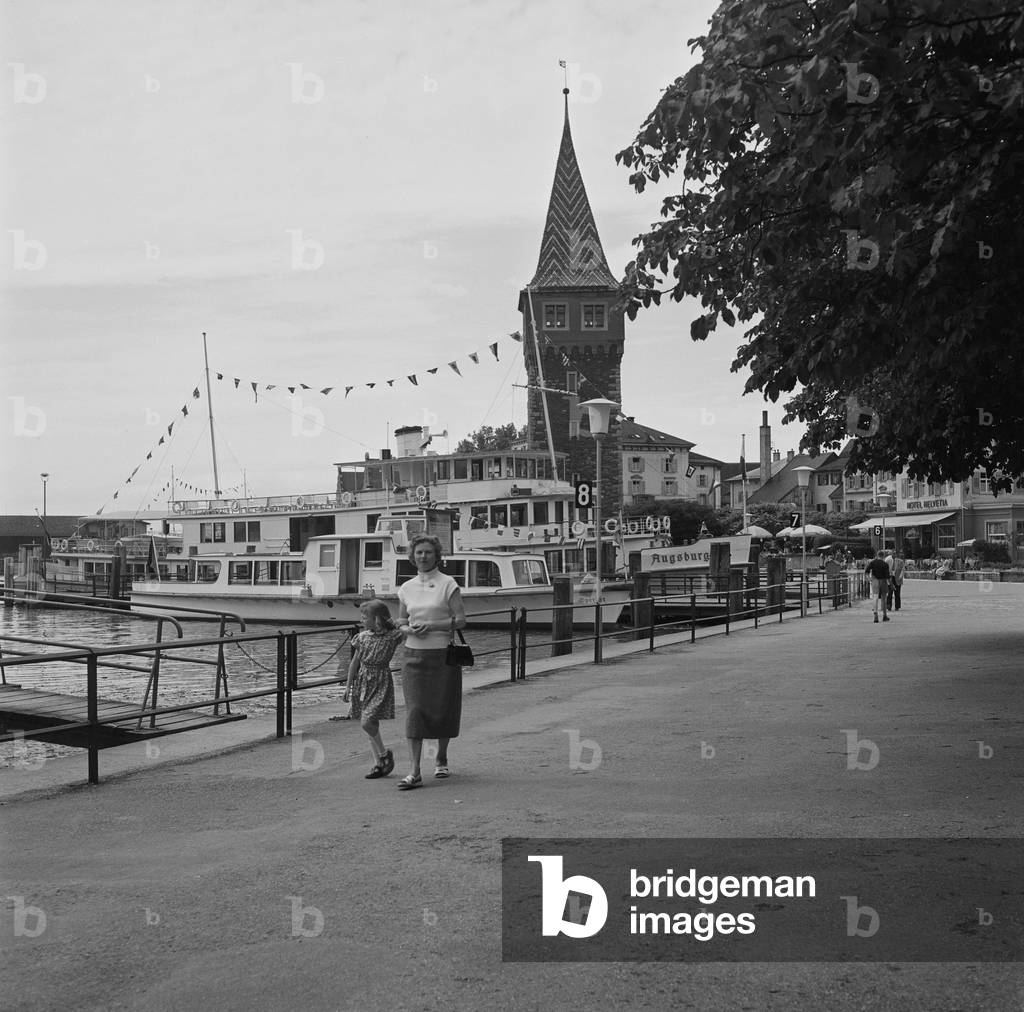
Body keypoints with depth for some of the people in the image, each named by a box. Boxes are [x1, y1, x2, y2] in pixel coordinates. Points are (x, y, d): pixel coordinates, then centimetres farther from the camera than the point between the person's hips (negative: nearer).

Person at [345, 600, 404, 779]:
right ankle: (378, 763, 16)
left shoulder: (392, 636, -8)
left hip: (381, 682, -5)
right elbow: (355, 662, 10)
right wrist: (348, 685, 11)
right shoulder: (363, 637, 4)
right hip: (363, 680, 5)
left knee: (367, 722, -16)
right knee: (371, 724, 7)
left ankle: (384, 754, 6)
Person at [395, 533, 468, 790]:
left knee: (443, 709, 7)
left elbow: (461, 620, -6)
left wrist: (432, 626, -18)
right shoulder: (406, 588, 9)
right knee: (414, 711, -7)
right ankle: (415, 772, -7)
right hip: (414, 655, 2)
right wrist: (411, 629, -7)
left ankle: (441, 760, 30)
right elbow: (401, 623, 15)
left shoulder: (448, 584, -2)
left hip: (443, 654, -2)